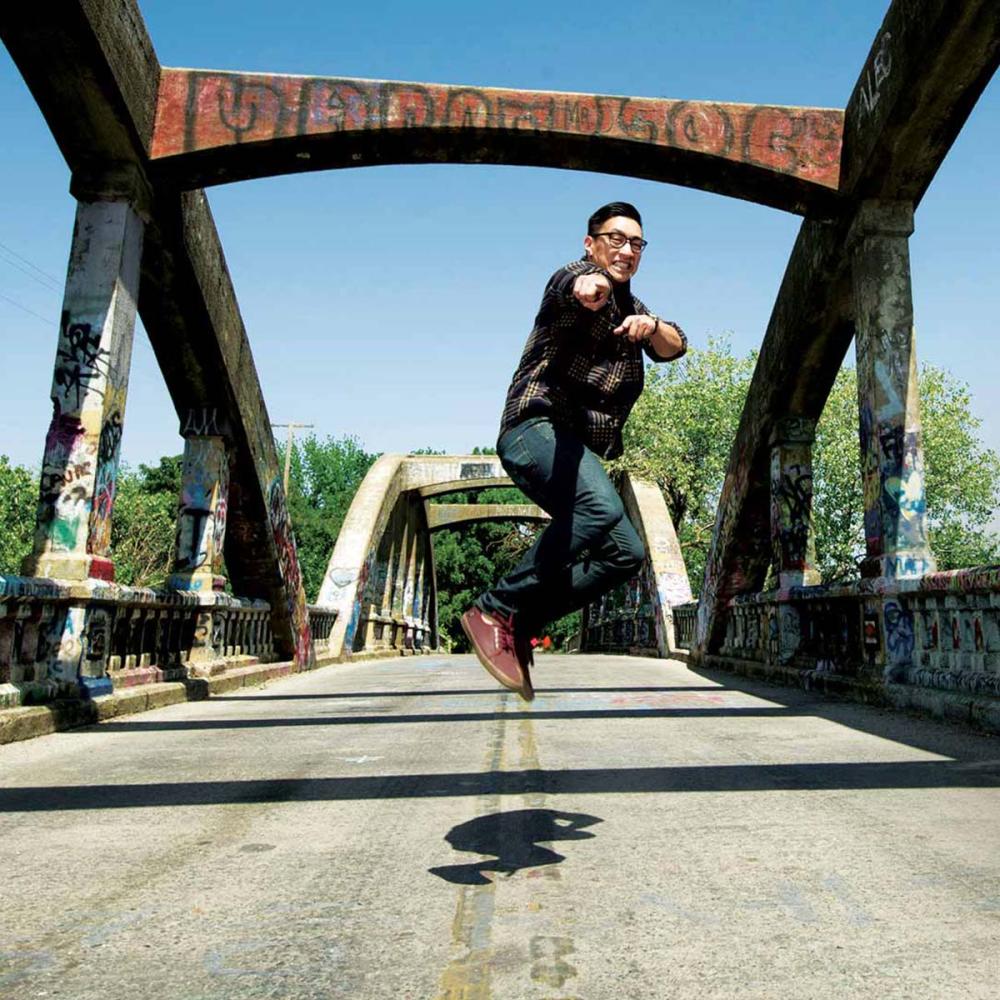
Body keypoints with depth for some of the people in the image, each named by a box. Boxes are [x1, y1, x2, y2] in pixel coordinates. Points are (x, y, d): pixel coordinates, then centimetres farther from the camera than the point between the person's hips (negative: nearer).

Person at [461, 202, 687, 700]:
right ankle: (493, 610, -27)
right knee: (600, 507, -34)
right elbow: (577, 285, -28)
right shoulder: (575, 277, -1)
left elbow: (674, 345, 7)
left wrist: (652, 326, -18)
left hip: (580, 449, 9)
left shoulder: (631, 309, 25)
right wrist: (588, 285, -54)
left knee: (625, 553, 3)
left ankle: (521, 625, 5)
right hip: (537, 425, -9)